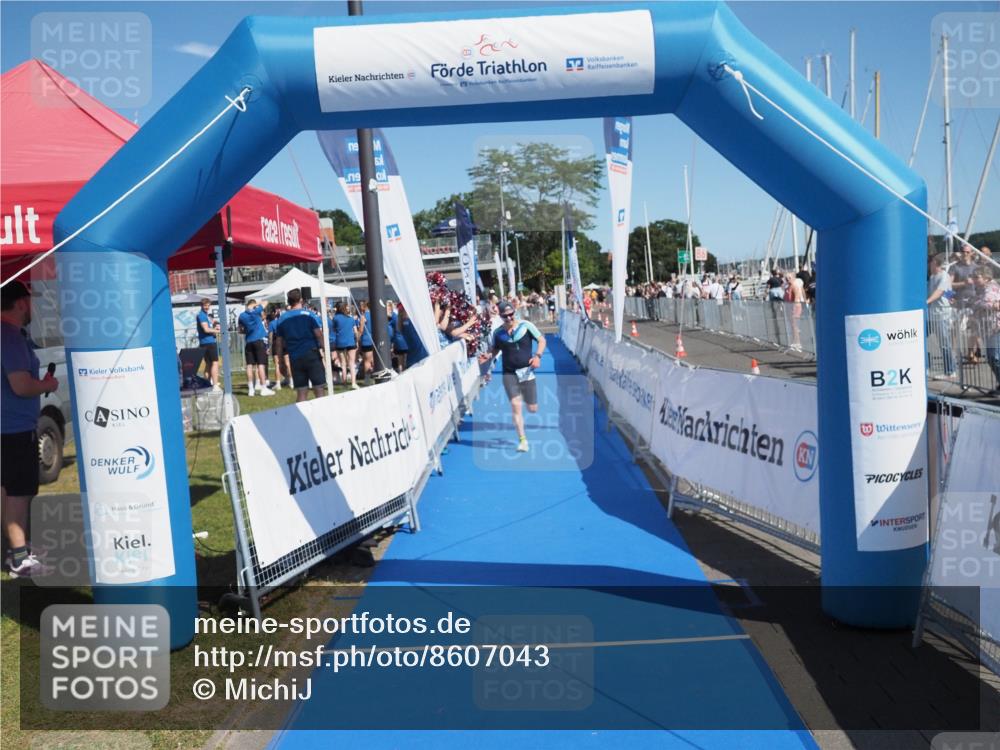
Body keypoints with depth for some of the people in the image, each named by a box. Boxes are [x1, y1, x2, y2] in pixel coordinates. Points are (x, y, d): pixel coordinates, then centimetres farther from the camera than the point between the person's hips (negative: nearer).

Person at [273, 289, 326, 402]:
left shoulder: (281, 319, 9)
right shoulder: (308, 315, -1)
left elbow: (279, 342, 11)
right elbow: (319, 335, -8)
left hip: (294, 358, 4)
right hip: (311, 355, -3)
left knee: (301, 392, 6)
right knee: (319, 389, -1)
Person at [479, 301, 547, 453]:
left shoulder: (526, 326, -7)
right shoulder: (498, 333, -1)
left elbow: (542, 340, 0)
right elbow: (494, 350, 14)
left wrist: (538, 356, -16)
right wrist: (488, 357, -8)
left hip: (527, 372, 0)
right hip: (509, 373, 0)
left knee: (532, 409, 7)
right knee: (515, 405, -15)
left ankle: (525, 398, 46)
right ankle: (522, 440, -5)